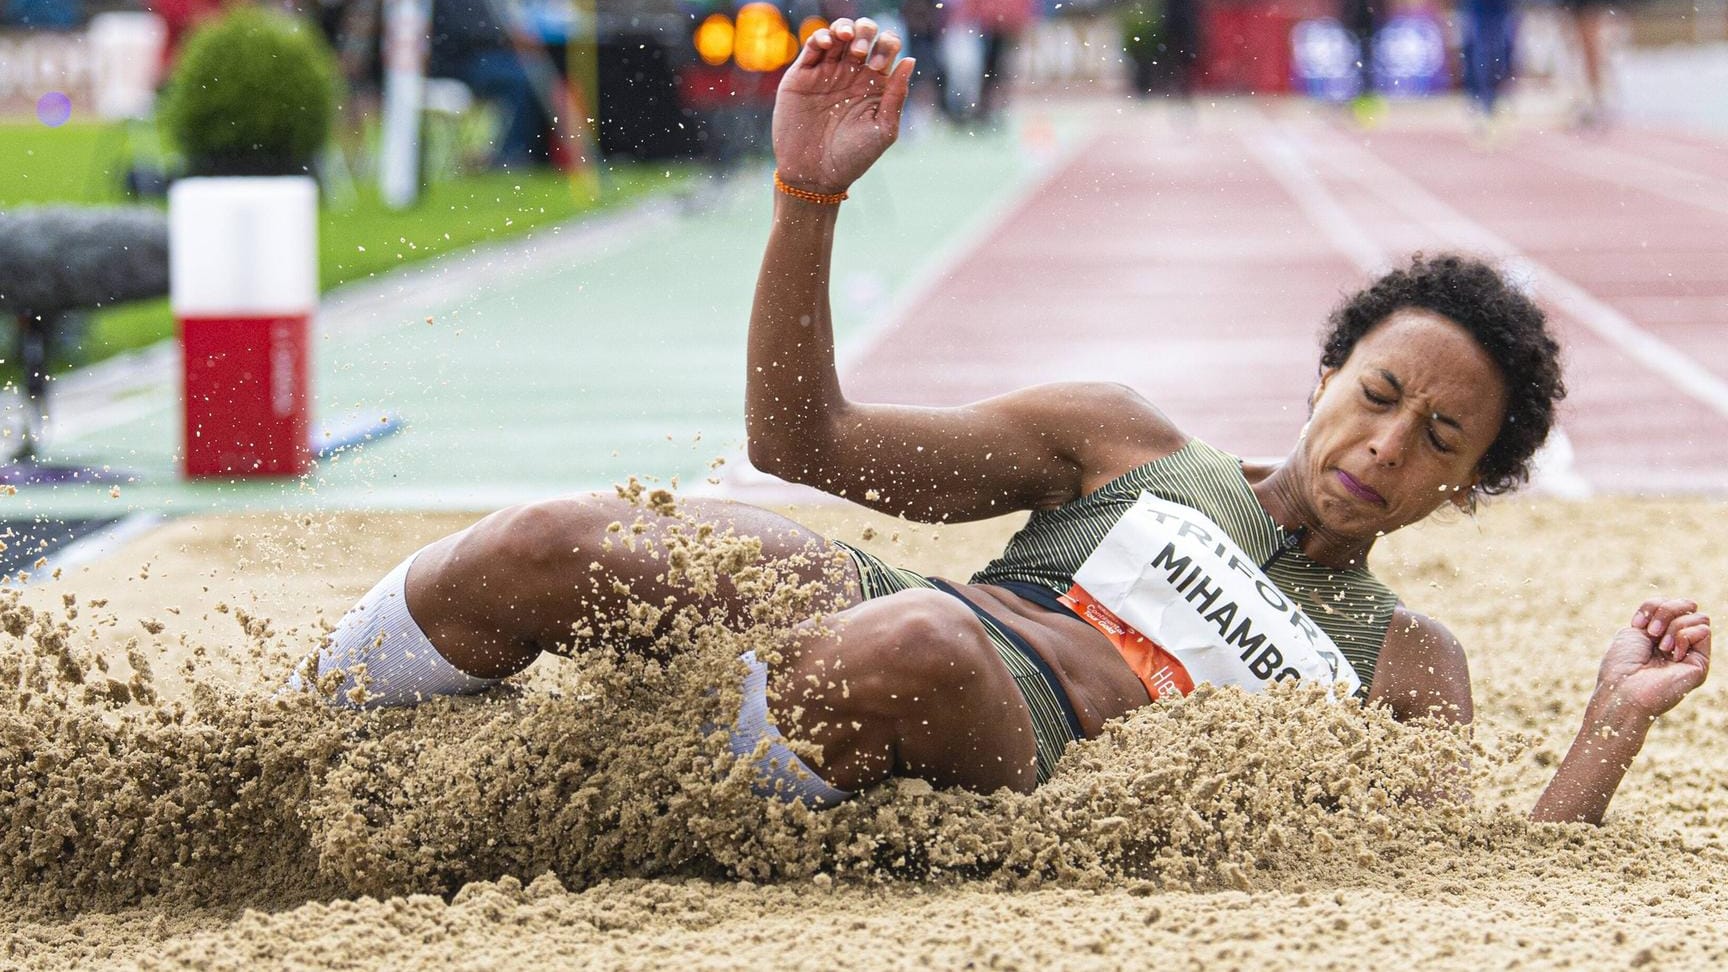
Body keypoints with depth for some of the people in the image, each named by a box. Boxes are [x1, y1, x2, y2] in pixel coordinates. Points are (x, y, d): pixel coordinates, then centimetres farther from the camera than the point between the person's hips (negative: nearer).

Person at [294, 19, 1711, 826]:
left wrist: (1616, 725, 1)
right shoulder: (1128, 449, 24)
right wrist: (811, 193, 4)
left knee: (915, 645, -40)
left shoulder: (1408, 671, 24)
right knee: (555, 547, -27)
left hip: (1040, 779, -2)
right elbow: (804, 441, 16)